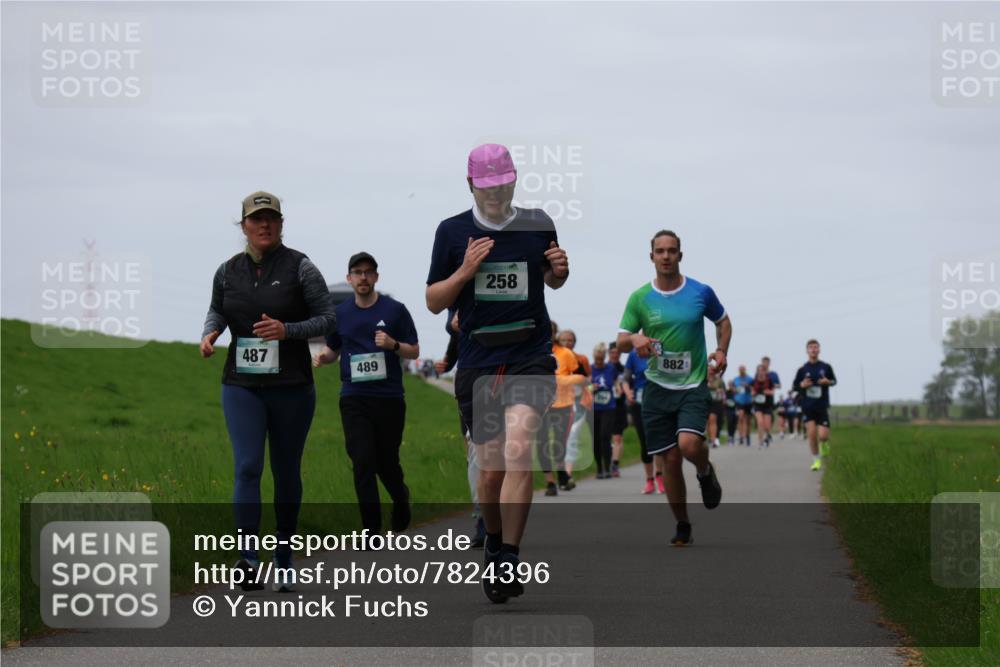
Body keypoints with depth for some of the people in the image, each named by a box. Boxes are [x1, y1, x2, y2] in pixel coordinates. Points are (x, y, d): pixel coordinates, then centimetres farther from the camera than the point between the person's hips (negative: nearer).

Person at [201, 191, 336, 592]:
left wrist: (287, 330, -18)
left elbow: (328, 319, -3)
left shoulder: (300, 268, -4)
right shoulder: (228, 272, 6)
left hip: (291, 388, -1)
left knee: (286, 472, 8)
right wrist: (210, 333, 2)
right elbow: (217, 310, 24)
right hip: (241, 387, 1)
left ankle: (284, 559, 20)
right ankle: (248, 557, -18)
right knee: (247, 466, -13)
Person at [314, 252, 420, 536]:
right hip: (354, 398, 1)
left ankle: (401, 498, 39)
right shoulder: (340, 314, 9)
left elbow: (414, 351, 4)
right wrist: (323, 357, -2)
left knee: (387, 461, 7)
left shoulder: (395, 310, 1)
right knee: (363, 461, -9)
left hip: (389, 398, -1)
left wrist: (393, 345, -16)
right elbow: (333, 349, 21)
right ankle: (371, 527, -6)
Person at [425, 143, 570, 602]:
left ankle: (509, 559, -19)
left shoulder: (538, 224, 4)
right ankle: (494, 544, 32)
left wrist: (560, 269, -3)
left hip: (531, 358, -1)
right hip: (477, 363, 1)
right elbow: (433, 302, 4)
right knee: (490, 470, 4)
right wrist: (465, 272, -13)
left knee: (518, 451, -21)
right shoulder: (452, 232, 2)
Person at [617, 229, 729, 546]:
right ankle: (682, 526, 18)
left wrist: (721, 351, 0)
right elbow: (621, 342, 3)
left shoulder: (701, 292, 0)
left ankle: (705, 472, 13)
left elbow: (723, 321, 17)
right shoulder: (639, 298, 1)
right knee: (671, 460, 1)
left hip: (693, 386, -2)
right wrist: (635, 339, -20)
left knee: (689, 445, -24)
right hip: (657, 387, 2)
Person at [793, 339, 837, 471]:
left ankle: (824, 444, 30)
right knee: (811, 433, -9)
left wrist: (828, 382, -7)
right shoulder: (803, 369, 1)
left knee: (823, 435, -8)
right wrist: (802, 385, -14)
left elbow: (834, 380, 15)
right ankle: (817, 460, 7)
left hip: (822, 406, 0)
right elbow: (794, 387, 8)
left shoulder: (826, 367, 1)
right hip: (807, 406, 0)